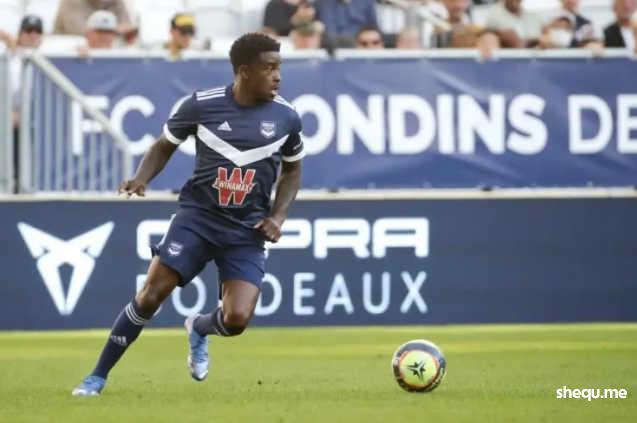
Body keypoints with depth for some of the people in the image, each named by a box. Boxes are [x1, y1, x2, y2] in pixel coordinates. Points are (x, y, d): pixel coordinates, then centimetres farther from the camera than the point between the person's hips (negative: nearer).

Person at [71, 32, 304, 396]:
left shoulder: (286, 118, -3)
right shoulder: (203, 105, -8)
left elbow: (293, 169, 15)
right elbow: (166, 145, 8)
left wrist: (278, 216, 1)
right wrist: (142, 178, -11)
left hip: (246, 230, 1)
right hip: (198, 216, -1)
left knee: (237, 320, -15)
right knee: (151, 296, -12)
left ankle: (199, 329, 24)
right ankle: (98, 377, 3)